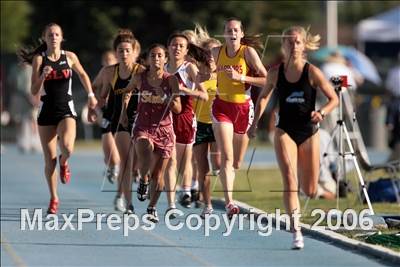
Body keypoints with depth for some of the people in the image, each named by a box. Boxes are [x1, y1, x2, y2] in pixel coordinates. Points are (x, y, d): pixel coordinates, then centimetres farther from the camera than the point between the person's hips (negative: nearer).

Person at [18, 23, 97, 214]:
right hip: (47, 110, 0)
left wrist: (90, 95, 20)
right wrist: (43, 76, -19)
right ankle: (54, 198, 17)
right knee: (49, 160, 1)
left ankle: (64, 163, 12)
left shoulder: (69, 57, 2)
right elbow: (34, 91, -4)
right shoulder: (39, 59, -1)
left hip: (66, 109, 0)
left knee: (67, 148, -27)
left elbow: (82, 74, 21)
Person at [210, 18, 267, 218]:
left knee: (237, 162, 10)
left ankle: (228, 195, 34)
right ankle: (229, 202, -23)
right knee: (226, 157, -15)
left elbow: (266, 80, -13)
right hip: (222, 107, 0)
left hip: (244, 107, 0)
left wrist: (240, 77, -20)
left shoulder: (248, 52, -8)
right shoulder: (216, 52, 1)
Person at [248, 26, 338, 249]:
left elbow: (334, 99, -5)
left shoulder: (312, 72, -8)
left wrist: (322, 113, -23)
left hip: (309, 132, 0)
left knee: (310, 191, 7)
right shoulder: (276, 73, -2)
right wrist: (255, 123, 10)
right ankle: (296, 232, -21)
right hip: (285, 132, 0)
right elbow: (264, 97, 15)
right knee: (290, 180, -19)